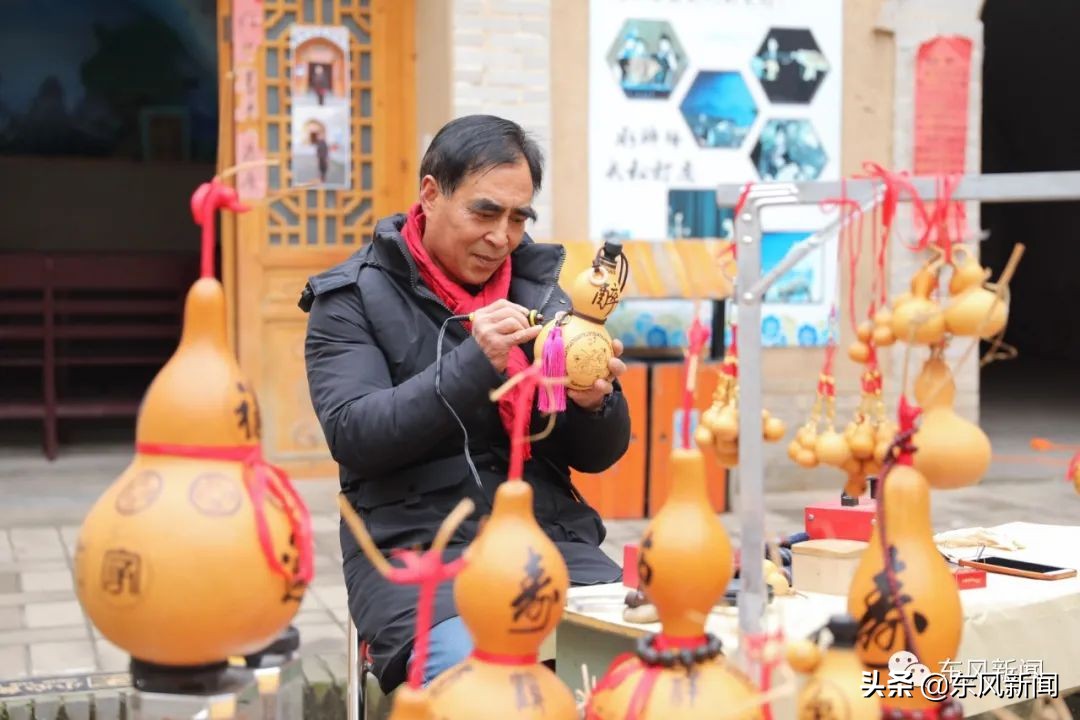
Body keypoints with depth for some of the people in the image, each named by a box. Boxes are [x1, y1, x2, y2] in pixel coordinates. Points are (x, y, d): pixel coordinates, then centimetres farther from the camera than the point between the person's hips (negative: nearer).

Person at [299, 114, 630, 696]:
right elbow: (353, 435, -12)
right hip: (415, 546, -4)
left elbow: (597, 456, 12)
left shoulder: (539, 288, 12)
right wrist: (473, 363, -21)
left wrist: (593, 402, -11)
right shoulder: (353, 298, 3)